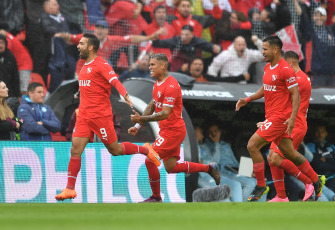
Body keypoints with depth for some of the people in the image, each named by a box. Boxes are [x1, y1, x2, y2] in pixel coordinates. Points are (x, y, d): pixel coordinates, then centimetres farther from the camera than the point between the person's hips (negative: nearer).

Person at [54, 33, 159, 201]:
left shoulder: (101, 65, -10)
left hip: (101, 115, -7)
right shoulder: (84, 66, 15)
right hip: (84, 116, 7)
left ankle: (145, 150, 26)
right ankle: (70, 189, -6)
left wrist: (125, 94, -41)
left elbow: (115, 81, -24)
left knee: (115, 150, 3)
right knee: (75, 149, -6)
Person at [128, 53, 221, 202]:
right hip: (167, 130, 10)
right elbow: (152, 106, 19)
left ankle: (156, 197, 2)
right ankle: (209, 169, 23)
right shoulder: (158, 83, 11)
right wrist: (138, 125, 11)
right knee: (171, 167, 14)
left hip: (173, 131, -10)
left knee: (150, 160, -11)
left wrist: (142, 119, -31)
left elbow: (165, 114, -26)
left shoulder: (170, 86, -21)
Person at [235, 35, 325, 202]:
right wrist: (248, 99, 13)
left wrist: (292, 118, -21)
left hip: (280, 117, -9)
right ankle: (316, 180, 24)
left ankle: (261, 186, -3)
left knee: (252, 146, -12)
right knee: (290, 154, 13)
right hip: (271, 116, 9)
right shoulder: (267, 68, 12)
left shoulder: (285, 70, -15)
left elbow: (296, 94, -15)